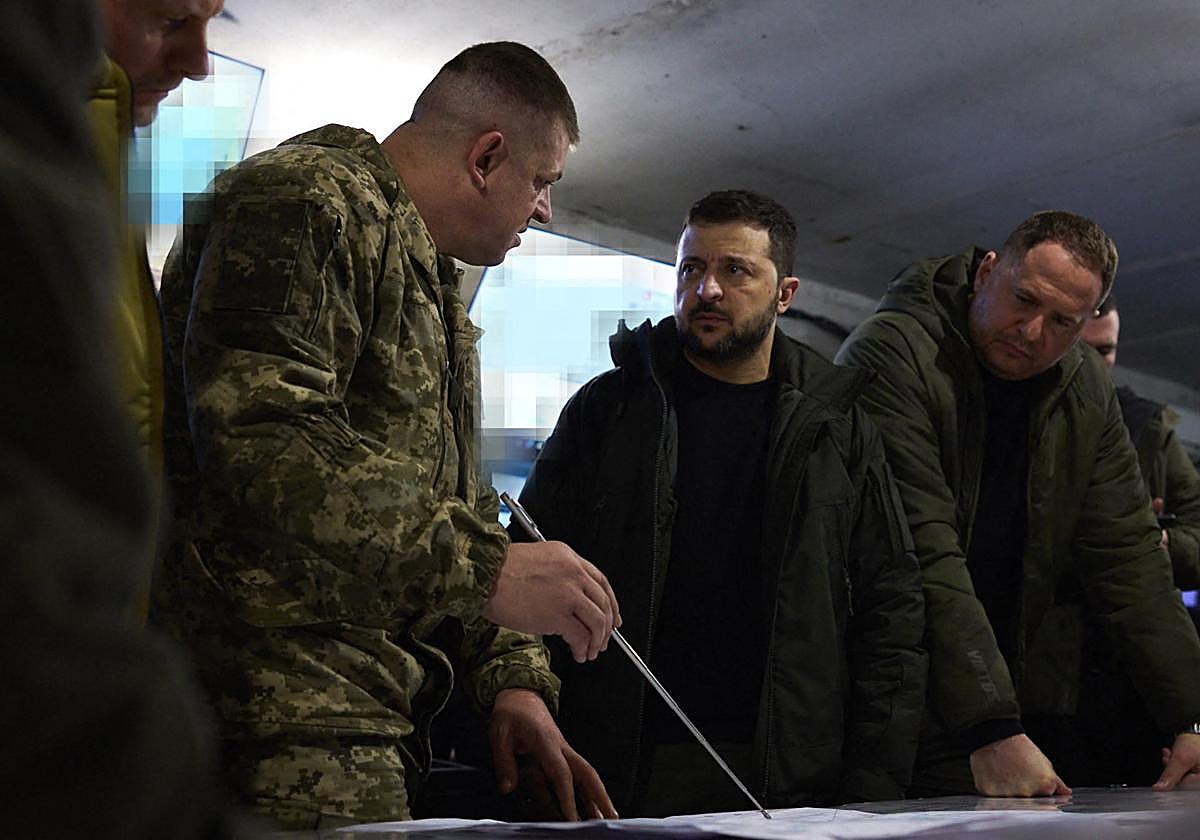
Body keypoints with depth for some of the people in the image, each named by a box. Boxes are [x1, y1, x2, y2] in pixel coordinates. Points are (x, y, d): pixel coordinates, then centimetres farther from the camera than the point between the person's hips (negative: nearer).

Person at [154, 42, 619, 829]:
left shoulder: (435, 287, 26)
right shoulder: (307, 197, -7)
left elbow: (457, 501, 28)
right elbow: (258, 433, -22)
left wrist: (511, 677, 11)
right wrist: (485, 567, -23)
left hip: (378, 714, 10)